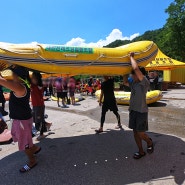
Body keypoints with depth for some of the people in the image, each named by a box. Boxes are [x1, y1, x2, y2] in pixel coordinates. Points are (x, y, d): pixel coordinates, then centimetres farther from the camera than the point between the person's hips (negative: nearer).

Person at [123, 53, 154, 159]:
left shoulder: (145, 82, -15)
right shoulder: (133, 83, 8)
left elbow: (136, 68, -27)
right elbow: (125, 82, 27)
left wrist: (132, 57, -15)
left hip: (141, 111, -8)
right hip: (133, 110, 8)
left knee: (140, 133, -2)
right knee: (135, 132, 12)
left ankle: (149, 142, 32)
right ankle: (141, 152, 28)